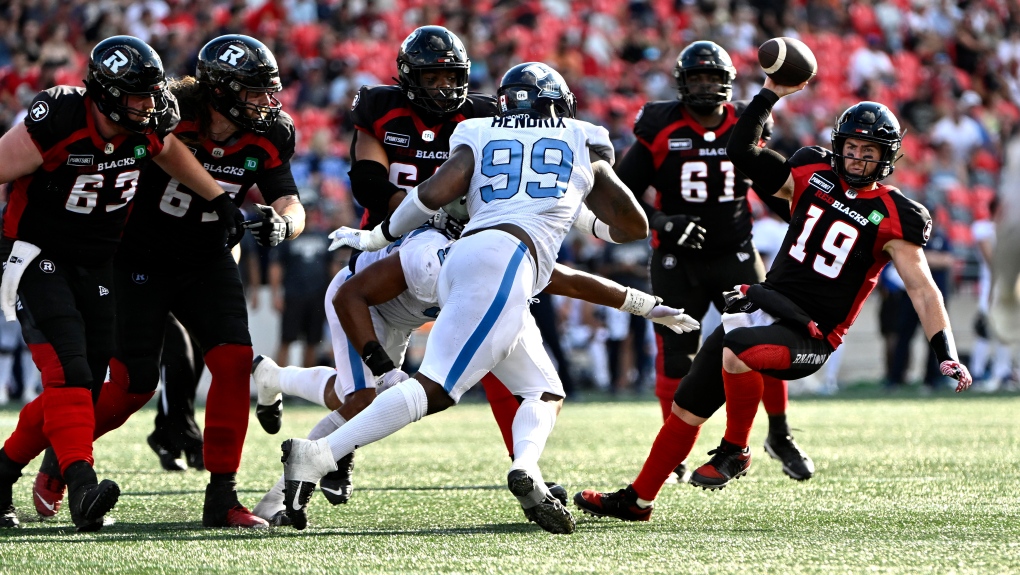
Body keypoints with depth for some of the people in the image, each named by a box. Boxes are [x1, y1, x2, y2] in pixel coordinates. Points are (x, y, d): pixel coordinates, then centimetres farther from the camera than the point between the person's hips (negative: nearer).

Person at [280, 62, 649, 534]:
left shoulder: (480, 137, 22)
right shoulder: (583, 147, 21)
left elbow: (434, 193, 5)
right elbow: (632, 226, 29)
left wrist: (380, 236, 18)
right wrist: (593, 226, 50)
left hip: (458, 261, 5)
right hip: (506, 261, -5)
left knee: (544, 392, 13)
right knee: (435, 388, -16)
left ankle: (526, 467, -16)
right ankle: (318, 456, -29)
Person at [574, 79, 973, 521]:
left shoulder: (891, 217, -6)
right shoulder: (813, 175, 7)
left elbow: (922, 289, -9)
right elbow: (742, 153, 10)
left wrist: (946, 353, -18)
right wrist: (771, 94, 2)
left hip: (807, 336, -6)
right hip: (762, 308, 6)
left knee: (735, 349, -37)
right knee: (686, 410, 9)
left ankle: (734, 453, -16)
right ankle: (637, 499, 25)